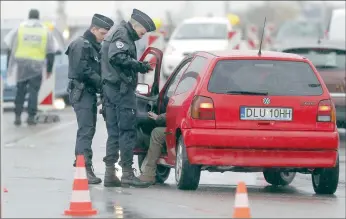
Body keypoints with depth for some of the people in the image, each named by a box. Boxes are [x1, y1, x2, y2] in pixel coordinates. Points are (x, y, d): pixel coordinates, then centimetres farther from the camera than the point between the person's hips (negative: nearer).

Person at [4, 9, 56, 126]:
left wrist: (9, 66, 8)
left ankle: (17, 116, 7)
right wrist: (49, 69, 14)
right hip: (37, 65, -1)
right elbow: (51, 52, 7)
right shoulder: (45, 31, 7)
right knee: (33, 91, 4)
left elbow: (11, 48, 3)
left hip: (20, 64, 1)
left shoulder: (19, 28, 6)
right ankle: (31, 117, -4)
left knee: (20, 91, 12)